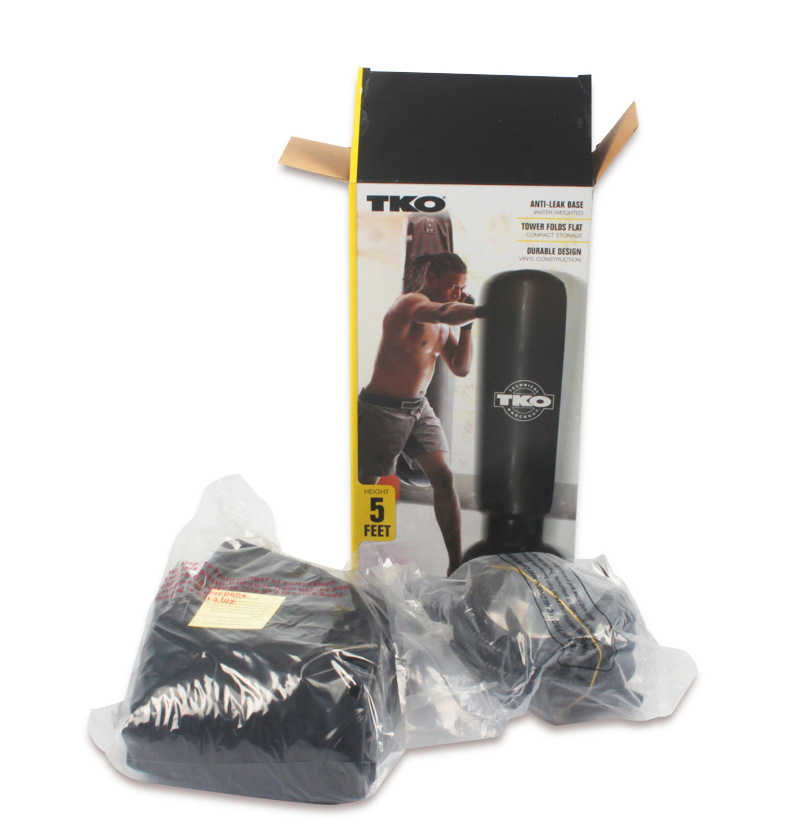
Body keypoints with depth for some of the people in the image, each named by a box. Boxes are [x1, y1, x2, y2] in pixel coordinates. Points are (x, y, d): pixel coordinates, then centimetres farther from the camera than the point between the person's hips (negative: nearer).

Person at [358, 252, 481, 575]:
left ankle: (456, 563, 3)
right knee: (366, 484, 4)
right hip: (382, 408, -7)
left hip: (419, 408, 8)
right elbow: (445, 313, -38)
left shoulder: (442, 326, 11)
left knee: (444, 478, -4)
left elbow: (461, 368, 8)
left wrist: (467, 326, -3)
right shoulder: (409, 303, -16)